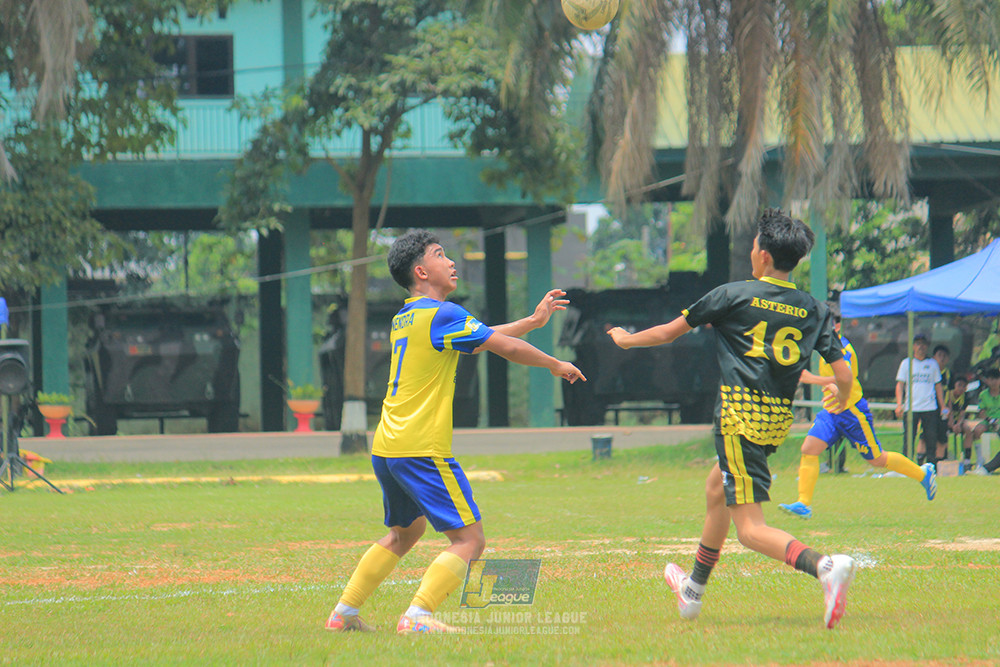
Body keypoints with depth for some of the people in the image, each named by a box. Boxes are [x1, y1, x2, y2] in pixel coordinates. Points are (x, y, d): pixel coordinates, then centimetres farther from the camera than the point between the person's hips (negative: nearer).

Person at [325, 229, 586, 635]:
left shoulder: (405, 317, 18)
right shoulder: (442, 314, -10)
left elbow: (483, 338, 27)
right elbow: (506, 347, -8)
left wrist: (533, 321, 29)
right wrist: (556, 366, 7)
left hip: (385, 449, 9)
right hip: (421, 449, -9)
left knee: (405, 532, 28)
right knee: (469, 540, -8)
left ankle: (344, 613, 25)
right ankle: (416, 617, -22)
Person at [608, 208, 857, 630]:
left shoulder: (733, 296, -3)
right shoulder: (814, 311, 7)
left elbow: (669, 332, 8)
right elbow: (843, 375, 2)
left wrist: (626, 340, 28)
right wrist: (840, 401, 27)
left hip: (741, 413, -7)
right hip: (780, 418, 7)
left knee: (750, 528, -12)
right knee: (716, 491, 30)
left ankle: (826, 567, -37)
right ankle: (694, 588, 45)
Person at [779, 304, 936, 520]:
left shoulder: (842, 349, -20)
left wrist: (813, 379, -46)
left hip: (852, 411, -8)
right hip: (831, 411, 8)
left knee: (877, 459, 6)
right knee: (808, 449, -11)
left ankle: (923, 474, 27)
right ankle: (804, 504, -12)